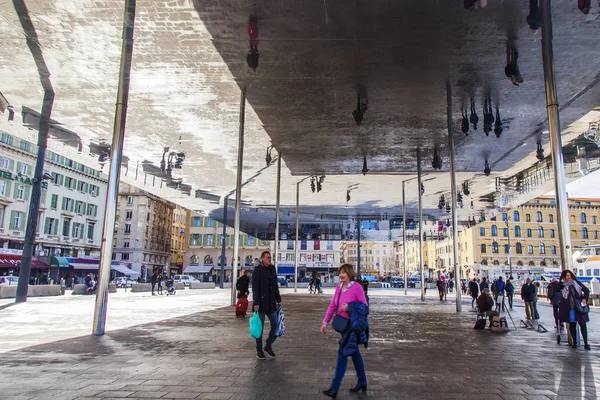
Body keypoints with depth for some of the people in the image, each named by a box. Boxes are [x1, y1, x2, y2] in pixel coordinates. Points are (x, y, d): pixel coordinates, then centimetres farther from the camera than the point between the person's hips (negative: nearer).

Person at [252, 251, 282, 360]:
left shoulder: (272, 270, 11)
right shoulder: (257, 270, -7)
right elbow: (255, 288, -13)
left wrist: (278, 300, 13)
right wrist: (256, 303, -18)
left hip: (271, 303, 6)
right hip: (261, 303, -6)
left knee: (275, 325, 3)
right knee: (260, 327, 3)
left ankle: (268, 346, 21)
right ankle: (259, 351, 13)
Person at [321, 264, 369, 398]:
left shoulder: (357, 287, -16)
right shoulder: (339, 287, 3)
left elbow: (364, 306, -13)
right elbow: (332, 305, 5)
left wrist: (349, 307, -27)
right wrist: (325, 322, 0)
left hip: (353, 325, -7)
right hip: (343, 324, 7)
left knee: (343, 353, -8)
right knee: (353, 352, 18)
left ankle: (335, 388, -2)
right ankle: (362, 382, 34)